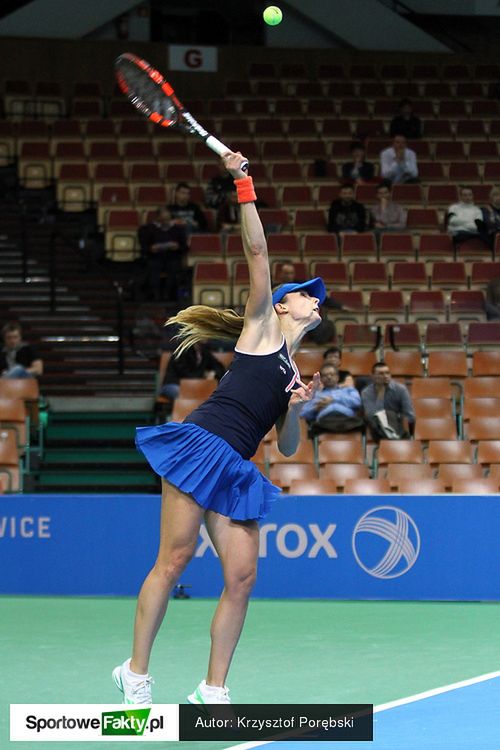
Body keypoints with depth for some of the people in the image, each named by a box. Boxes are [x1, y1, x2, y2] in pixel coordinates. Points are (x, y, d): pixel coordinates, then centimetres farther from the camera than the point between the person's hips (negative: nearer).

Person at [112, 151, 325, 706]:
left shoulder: (294, 373, 25)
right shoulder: (262, 325, 10)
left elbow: (286, 447, 25)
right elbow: (257, 250, 0)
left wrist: (295, 409, 5)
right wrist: (243, 184, -6)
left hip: (235, 472, 7)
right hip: (201, 447, -7)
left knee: (242, 576, -4)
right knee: (173, 561, -10)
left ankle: (212, 691, 4)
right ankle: (135, 674, 0)